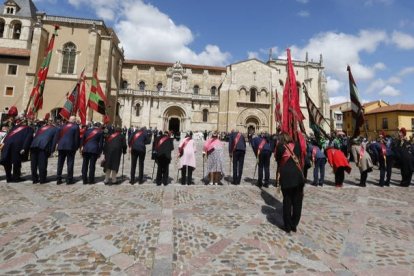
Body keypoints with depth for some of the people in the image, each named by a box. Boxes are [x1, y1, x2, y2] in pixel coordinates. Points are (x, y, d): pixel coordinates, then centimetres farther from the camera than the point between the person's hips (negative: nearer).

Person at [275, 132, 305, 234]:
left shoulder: (280, 147, 0)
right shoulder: (296, 145, 10)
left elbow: (277, 159, 8)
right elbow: (301, 158, 18)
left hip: (286, 177, -3)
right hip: (298, 176, 3)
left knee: (287, 201, 7)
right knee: (297, 202, 13)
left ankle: (287, 226, 15)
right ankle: (294, 225, 22)